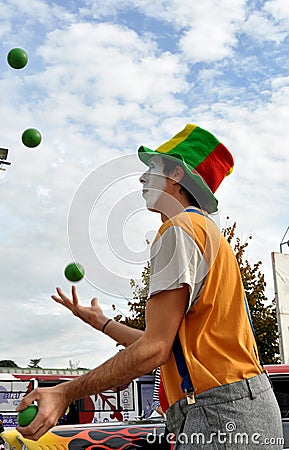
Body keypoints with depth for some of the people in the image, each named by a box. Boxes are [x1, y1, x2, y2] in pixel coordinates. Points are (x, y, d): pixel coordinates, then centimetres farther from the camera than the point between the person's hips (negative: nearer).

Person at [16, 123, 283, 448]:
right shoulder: (208, 231, 20)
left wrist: (66, 393, -14)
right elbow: (166, 344, 18)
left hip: (220, 413, -10)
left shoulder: (179, 229, -9)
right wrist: (101, 322, 32)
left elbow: (155, 349, -17)